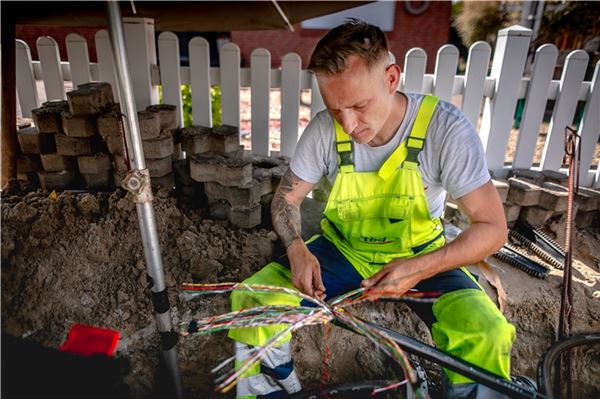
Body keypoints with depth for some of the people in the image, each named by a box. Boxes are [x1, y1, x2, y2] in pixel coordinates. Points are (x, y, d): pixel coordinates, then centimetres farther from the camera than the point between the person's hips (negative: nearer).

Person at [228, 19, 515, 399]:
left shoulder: (445, 127, -22)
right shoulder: (324, 129, -16)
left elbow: (492, 227, -20)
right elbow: (286, 199, -3)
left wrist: (419, 269, -35)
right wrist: (296, 247, -24)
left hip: (418, 255, -1)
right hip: (343, 250, 2)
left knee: (487, 336, -28)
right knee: (252, 303, -17)